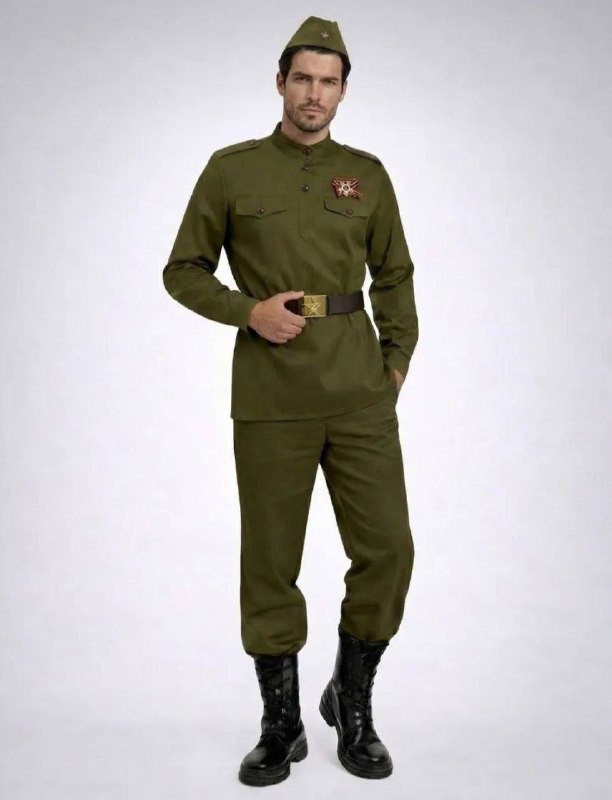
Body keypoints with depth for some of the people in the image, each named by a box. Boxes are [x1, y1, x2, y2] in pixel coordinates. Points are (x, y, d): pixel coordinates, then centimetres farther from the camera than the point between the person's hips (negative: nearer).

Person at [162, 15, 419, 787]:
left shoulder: (366, 173, 10)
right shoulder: (231, 169, 3)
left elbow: (394, 275, 17)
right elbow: (184, 272, 6)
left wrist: (396, 363, 4)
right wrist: (249, 311, -12)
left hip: (360, 392, 2)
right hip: (271, 395, -2)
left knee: (386, 549, -3)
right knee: (270, 562, 3)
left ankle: (352, 705, 20)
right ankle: (281, 724, 21)